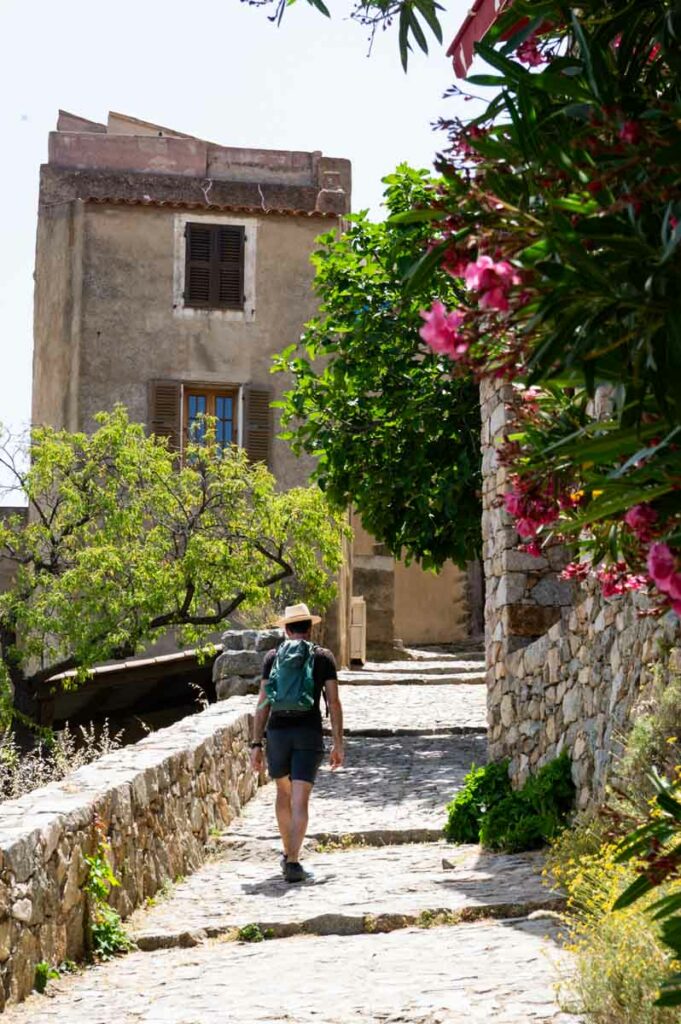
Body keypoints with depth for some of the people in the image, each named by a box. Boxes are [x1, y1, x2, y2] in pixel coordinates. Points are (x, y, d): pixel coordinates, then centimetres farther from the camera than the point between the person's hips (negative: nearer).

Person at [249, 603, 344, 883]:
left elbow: (263, 702, -2)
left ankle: (288, 853, 32)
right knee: (300, 802, -5)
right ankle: (293, 863, -17)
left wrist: (256, 745, 0)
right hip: (309, 734, -2)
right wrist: (338, 744, 3)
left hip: (277, 732, 2)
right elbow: (334, 702, -2)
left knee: (283, 793, 21)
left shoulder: (273, 657, 4)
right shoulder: (324, 657, 3)